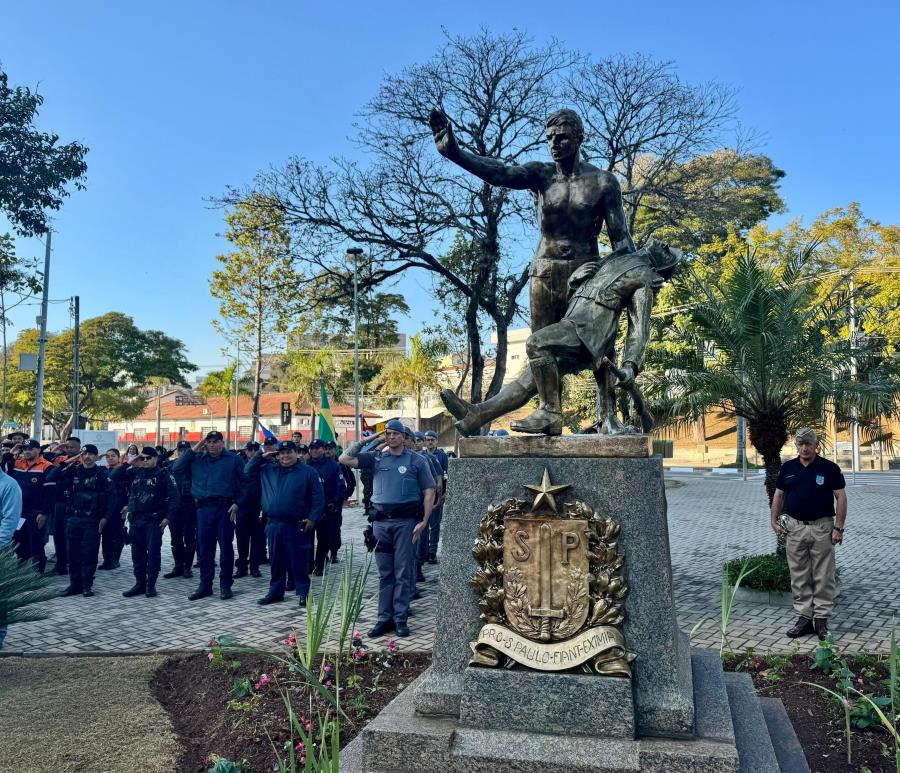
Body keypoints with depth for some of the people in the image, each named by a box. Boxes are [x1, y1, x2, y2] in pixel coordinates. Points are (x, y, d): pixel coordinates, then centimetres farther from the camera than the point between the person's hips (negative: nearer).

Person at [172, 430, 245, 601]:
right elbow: (176, 467, 3)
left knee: (226, 547, 2)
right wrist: (193, 450, -1)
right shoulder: (197, 459, 11)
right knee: (204, 548, 8)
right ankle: (205, 585, 18)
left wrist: (237, 503, -8)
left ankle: (225, 585, 12)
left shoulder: (234, 459, 4)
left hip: (225, 508, -3)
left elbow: (244, 482, 2)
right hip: (204, 508, 3)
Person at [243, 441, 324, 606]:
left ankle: (303, 593, 10)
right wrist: (261, 456, 7)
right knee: (276, 562, 13)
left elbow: (318, 498, -3)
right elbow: (248, 471, 17)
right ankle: (275, 592, 24)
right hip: (273, 525, 4)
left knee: (299, 562, 1)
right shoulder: (268, 471, 13)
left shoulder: (308, 472, -2)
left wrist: (313, 518, -11)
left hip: (296, 527, -4)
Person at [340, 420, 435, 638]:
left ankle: (400, 618, 8)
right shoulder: (376, 458, 10)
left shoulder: (416, 461, 2)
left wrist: (424, 521, -8)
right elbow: (345, 459, 4)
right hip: (381, 521, 3)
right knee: (384, 573, 8)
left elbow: (429, 492, 0)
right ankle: (385, 618, 14)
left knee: (403, 573, 1)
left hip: (405, 521, -3)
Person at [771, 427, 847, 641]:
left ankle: (821, 619, 11)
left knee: (823, 577, 3)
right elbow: (778, 495, 12)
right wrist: (774, 521, 4)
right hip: (794, 528, 3)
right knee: (799, 577, 7)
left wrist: (839, 527, -11)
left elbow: (841, 498, -5)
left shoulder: (829, 468, -5)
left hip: (822, 528, -3)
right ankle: (804, 617, 15)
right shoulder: (787, 468, 5)